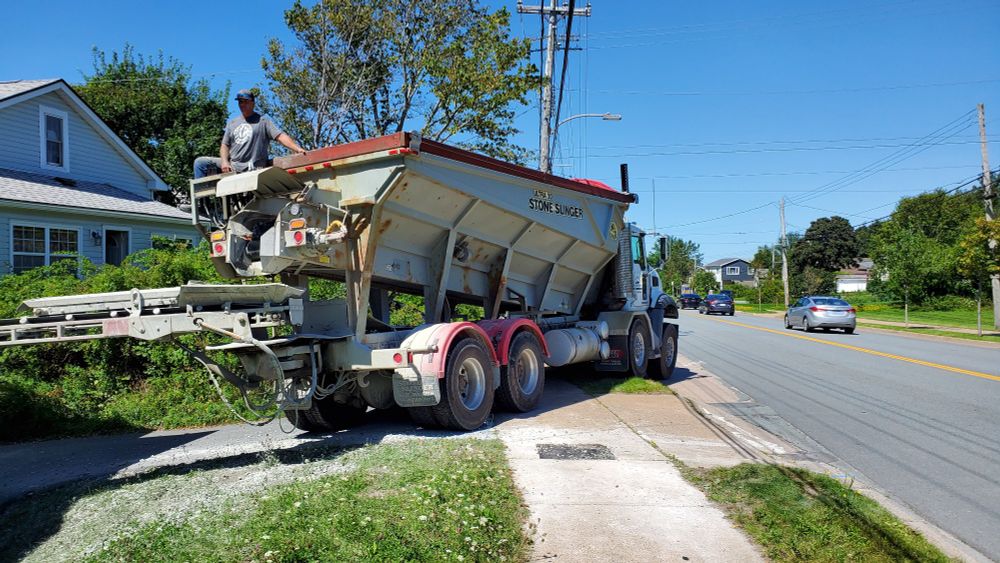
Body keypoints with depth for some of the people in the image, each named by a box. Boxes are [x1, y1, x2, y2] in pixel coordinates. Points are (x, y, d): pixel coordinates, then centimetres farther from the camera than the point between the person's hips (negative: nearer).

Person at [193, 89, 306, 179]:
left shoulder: (263, 121, 3)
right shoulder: (232, 123, 19)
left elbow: (280, 136, -9)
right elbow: (225, 145, 17)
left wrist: (297, 149, -26)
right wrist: (224, 162, -4)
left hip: (252, 169, -6)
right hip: (231, 165, 6)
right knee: (200, 162, 0)